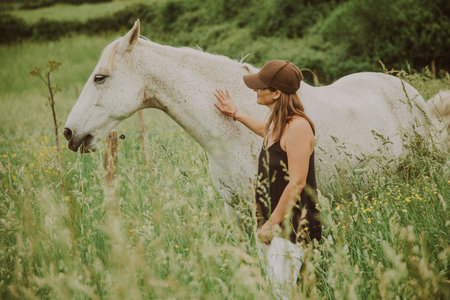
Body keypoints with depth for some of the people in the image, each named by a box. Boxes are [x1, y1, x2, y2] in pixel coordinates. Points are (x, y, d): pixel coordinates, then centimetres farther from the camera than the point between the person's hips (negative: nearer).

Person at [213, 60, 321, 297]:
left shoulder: (298, 127, -19)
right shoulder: (277, 123, 11)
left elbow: (297, 183, -22)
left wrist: (272, 224, -18)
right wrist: (236, 113, 50)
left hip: (291, 225, -10)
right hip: (271, 223, 10)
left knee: (280, 291, -10)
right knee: (269, 290, 13)